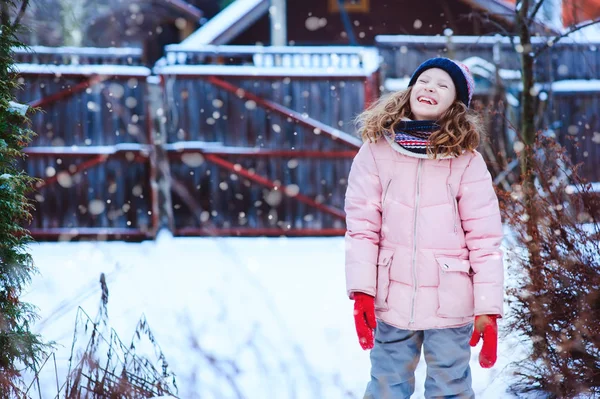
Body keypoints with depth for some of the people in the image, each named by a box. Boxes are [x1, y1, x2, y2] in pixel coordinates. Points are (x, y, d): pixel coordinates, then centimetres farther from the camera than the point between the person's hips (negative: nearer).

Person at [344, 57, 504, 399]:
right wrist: (361, 291, -10)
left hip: (450, 305, -1)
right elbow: (362, 227, -2)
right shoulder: (377, 151, 0)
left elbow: (485, 239, -3)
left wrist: (488, 309, -6)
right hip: (392, 300, 1)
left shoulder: (466, 160, -3)